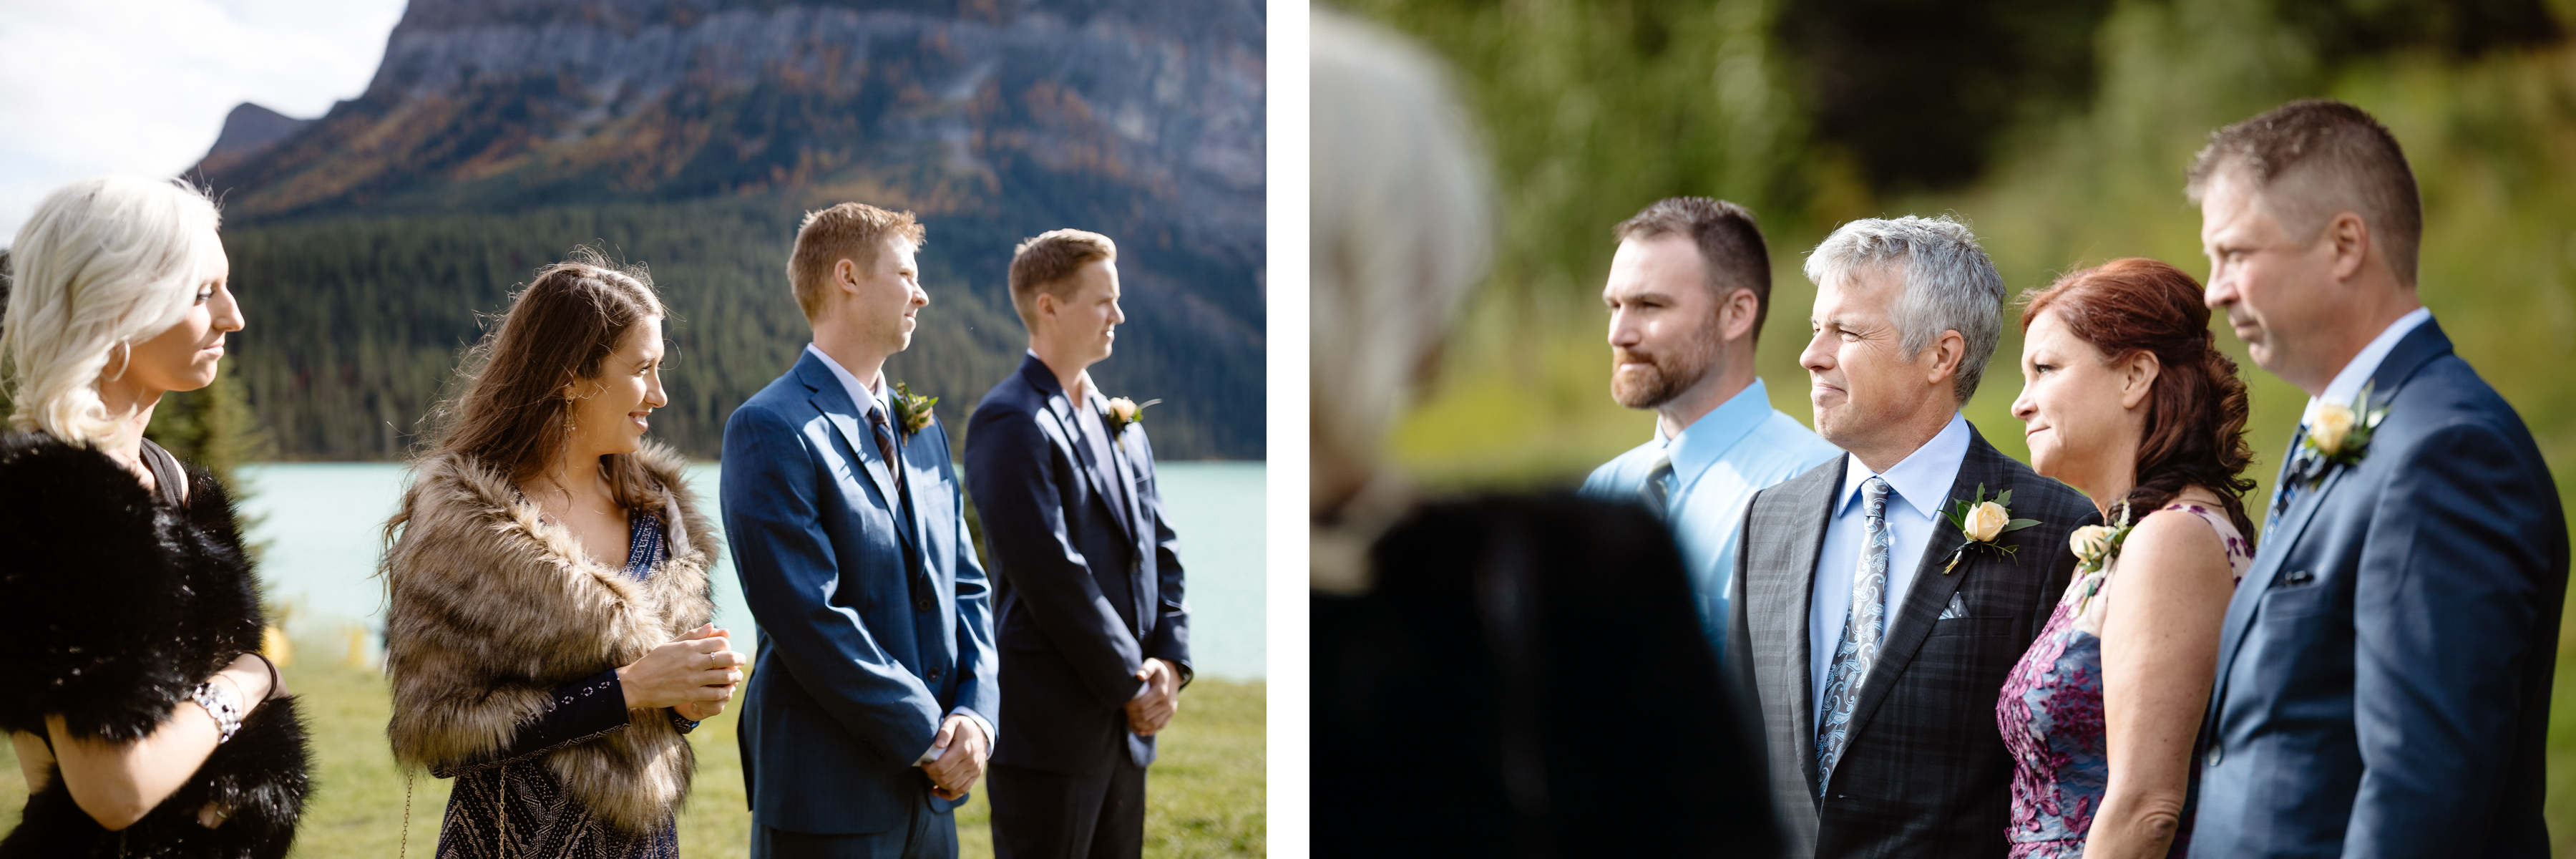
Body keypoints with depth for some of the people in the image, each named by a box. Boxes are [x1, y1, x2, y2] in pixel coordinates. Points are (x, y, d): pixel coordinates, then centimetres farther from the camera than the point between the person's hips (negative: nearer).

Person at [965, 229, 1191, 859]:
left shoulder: (1123, 425, 16)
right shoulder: (1011, 423, -12)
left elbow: (1160, 551, 16)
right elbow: (1051, 573, -18)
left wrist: (1170, 662, 0)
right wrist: (1130, 685, -13)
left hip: (1127, 723, 8)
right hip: (1052, 722, -8)